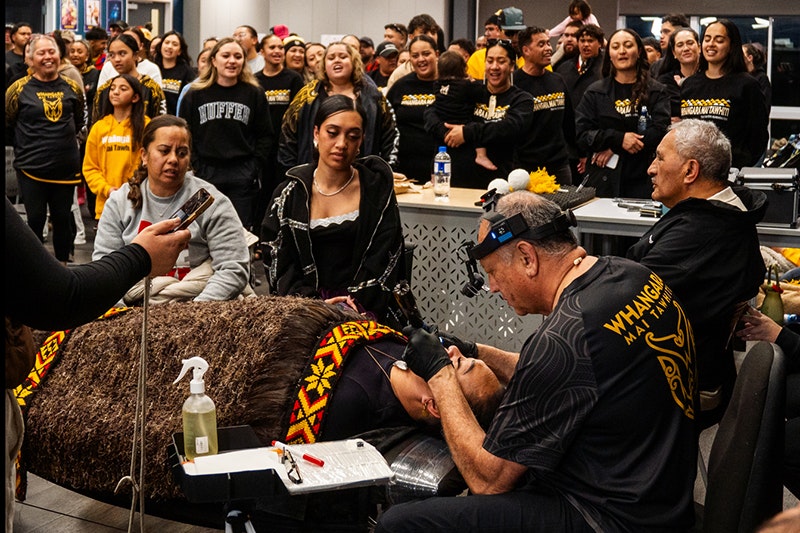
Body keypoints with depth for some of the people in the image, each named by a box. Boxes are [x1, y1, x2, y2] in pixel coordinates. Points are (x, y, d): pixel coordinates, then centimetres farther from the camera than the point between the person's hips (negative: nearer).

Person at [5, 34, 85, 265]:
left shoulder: (72, 88, 4)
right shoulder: (19, 89, -5)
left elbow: (79, 122, 19)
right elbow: (7, 127, 4)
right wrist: (26, 145, 9)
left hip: (66, 167, 3)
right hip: (31, 168, -2)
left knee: (63, 218, 10)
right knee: (35, 219, 4)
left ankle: (62, 264, 24)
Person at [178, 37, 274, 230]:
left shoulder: (254, 94, 6)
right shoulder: (195, 94, 5)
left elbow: (265, 136, 7)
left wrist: (253, 167, -3)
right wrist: (195, 167, -4)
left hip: (243, 179, 0)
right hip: (205, 174, 0)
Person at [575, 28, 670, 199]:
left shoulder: (657, 91, 7)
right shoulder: (595, 92, 11)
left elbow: (661, 131, -7)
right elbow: (582, 134, 1)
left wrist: (615, 149, -12)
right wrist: (619, 139, -15)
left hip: (642, 182, -1)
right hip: (603, 183, 1)